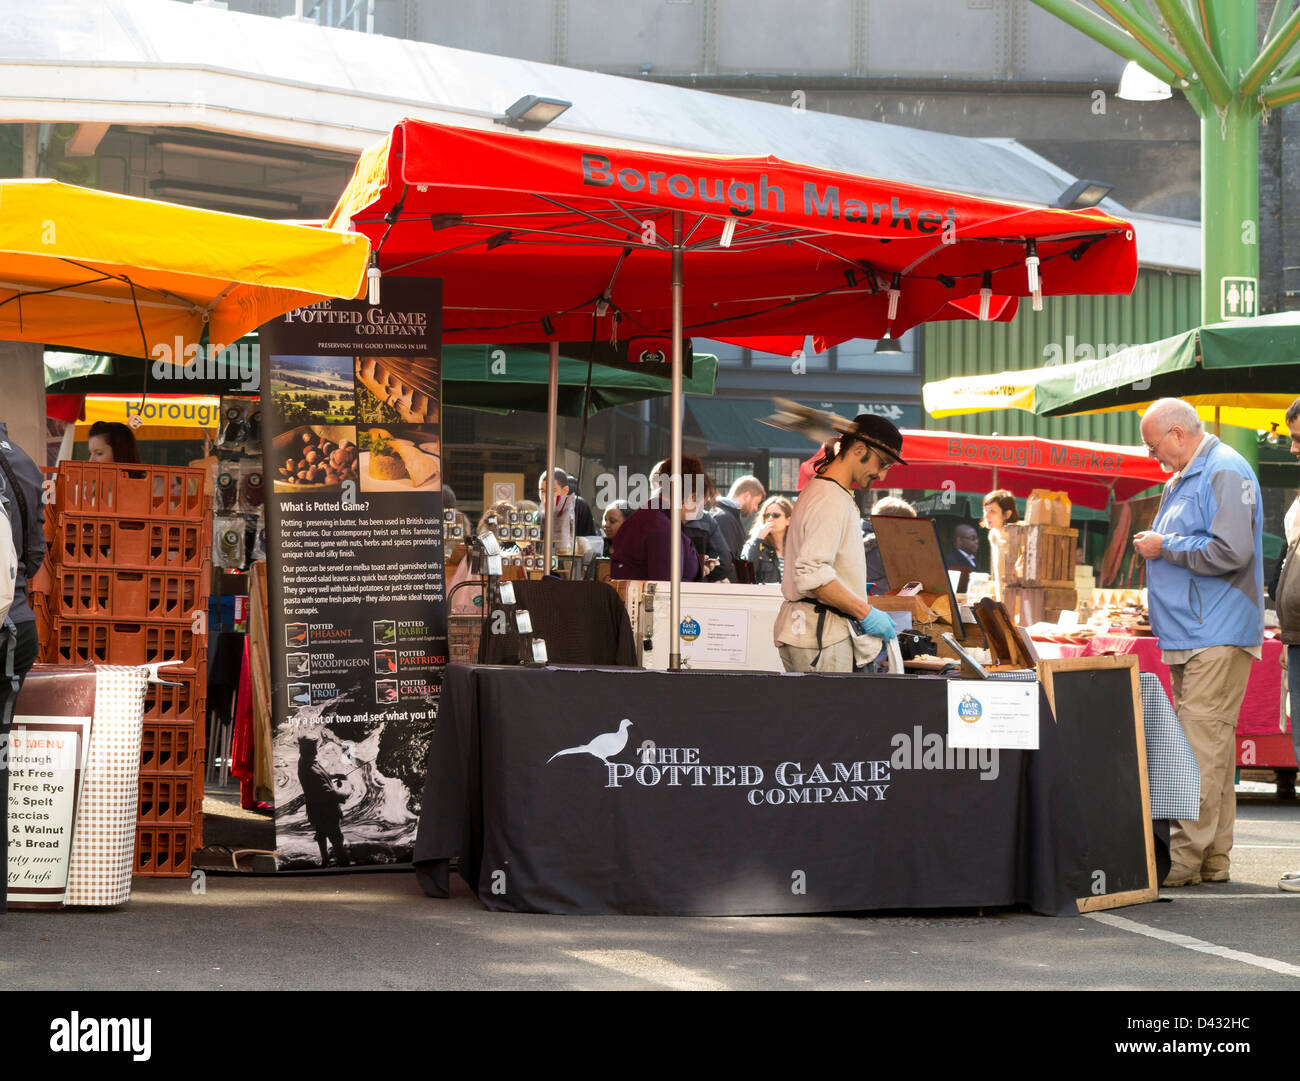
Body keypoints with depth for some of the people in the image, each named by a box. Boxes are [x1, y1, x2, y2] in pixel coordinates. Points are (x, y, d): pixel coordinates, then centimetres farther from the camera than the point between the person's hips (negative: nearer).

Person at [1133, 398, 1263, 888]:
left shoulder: (1226, 472, -11)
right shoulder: (1182, 480, 20)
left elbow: (1230, 552, -21)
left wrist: (1164, 547, -12)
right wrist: (1154, 544, 14)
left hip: (1218, 638, -10)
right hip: (1187, 637, 10)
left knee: (1203, 748, -11)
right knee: (1206, 746, 10)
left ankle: (1184, 860, -14)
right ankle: (1213, 859, 13)